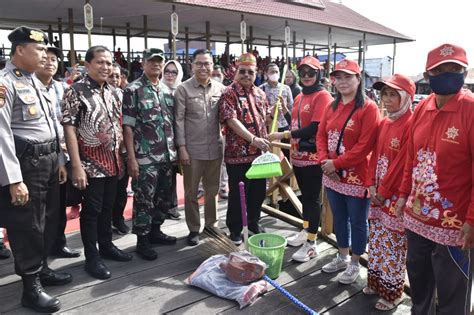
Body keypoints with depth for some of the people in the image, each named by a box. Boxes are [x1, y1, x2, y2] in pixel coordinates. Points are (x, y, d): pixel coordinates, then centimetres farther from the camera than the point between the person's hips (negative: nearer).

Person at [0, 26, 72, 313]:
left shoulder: (35, 81, 14)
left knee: (49, 221, 18)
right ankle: (31, 287, 18)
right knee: (28, 226, 3)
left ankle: (42, 269, 37)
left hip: (48, 160, 9)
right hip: (26, 163, -9)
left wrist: (57, 160, 16)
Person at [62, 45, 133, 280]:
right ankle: (92, 258, 15)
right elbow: (69, 129, -13)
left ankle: (106, 246, 31)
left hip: (113, 161, 6)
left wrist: (121, 156, 11)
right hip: (91, 163, -6)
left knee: (107, 207, 16)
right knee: (91, 210, 3)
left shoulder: (113, 92, 10)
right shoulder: (76, 92, -10)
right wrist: (76, 165, -19)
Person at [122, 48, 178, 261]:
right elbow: (128, 126, -9)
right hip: (145, 157, -6)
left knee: (163, 198, 15)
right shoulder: (133, 90, -6)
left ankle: (155, 231, 33)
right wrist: (131, 158, -15)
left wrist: (174, 150, 12)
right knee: (144, 200, 2)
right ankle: (142, 240, 16)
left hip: (167, 155, 6)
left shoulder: (167, 90, 13)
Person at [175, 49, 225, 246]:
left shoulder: (220, 88, 5)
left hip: (215, 148, 3)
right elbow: (179, 120, -7)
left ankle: (211, 224, 31)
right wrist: (182, 147, -11)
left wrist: (225, 141, 5)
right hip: (192, 149, -3)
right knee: (191, 192, 8)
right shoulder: (183, 89, -5)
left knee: (212, 190, 15)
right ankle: (193, 229, 23)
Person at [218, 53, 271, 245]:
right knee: (238, 193, 4)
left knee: (259, 191, 16)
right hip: (238, 154, -6)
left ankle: (254, 224, 36)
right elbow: (232, 121, -20)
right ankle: (235, 230, 22)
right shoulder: (229, 94, -8)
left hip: (259, 153, 6)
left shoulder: (260, 94, 12)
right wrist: (253, 139, -28)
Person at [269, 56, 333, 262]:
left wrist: (284, 135, -23)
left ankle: (311, 244, 11)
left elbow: (315, 127, -21)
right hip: (298, 156, 8)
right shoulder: (299, 97, 14)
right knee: (305, 195, 18)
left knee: (313, 198, 0)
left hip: (313, 157, -8)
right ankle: (305, 232, 34)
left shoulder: (323, 96, -11)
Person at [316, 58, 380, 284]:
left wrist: (337, 163, -18)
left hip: (357, 177, -6)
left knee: (357, 221, 9)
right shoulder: (332, 107, 9)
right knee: (339, 218, 19)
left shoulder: (368, 108, -12)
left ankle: (354, 264, 27)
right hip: (332, 175, 7)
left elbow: (365, 145, -19)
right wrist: (324, 160, -8)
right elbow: (321, 135, 8)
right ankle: (342, 257, 38)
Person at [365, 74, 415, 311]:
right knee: (376, 239, 17)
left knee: (393, 244, 4)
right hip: (378, 193, 8)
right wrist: (372, 185, 2)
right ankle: (376, 282, 33)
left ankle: (392, 293, 20)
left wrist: (384, 191, -14)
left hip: (396, 196, -8)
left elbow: (402, 163, -18)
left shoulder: (410, 124, -16)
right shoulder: (384, 123, 10)